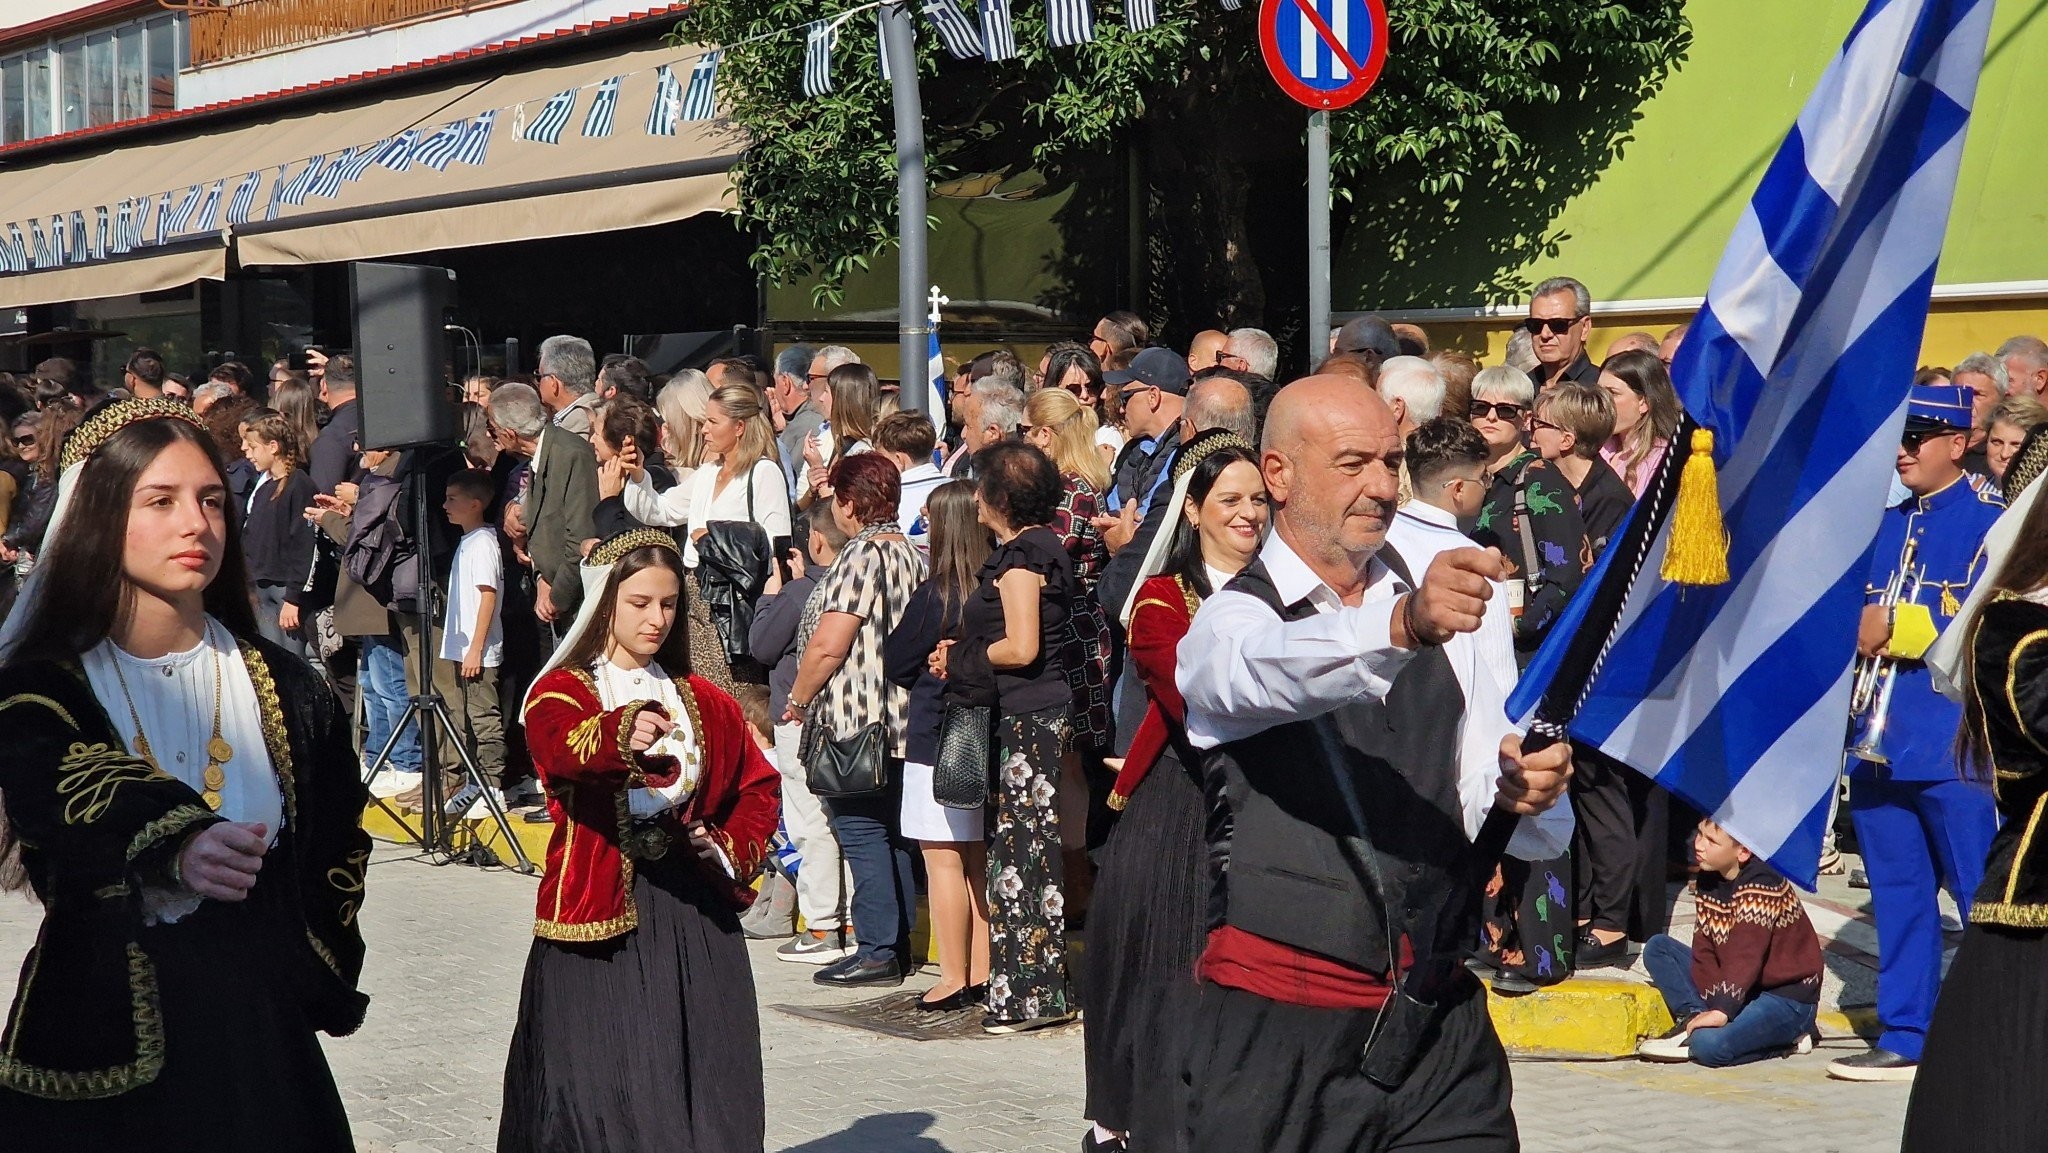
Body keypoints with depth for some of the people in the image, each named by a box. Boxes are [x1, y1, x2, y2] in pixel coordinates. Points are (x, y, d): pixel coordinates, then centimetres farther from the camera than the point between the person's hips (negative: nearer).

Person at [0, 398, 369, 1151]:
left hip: (256, 1031, 2)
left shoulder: (285, 690, 4)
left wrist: (312, 990, -3)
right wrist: (176, 847, -44)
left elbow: (331, 859, 9)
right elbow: (67, 798, -25)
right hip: (95, 1035, -2)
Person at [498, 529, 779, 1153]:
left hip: (694, 916, 4)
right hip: (598, 914, -4)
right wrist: (619, 736, -47)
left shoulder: (704, 703, 15)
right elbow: (562, 748, -25)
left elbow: (758, 785, 23)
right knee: (603, 1090, -7)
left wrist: (732, 847, 2)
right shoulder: (561, 693, -2)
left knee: (700, 1084, 2)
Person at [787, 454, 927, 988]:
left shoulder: (862, 556, -15)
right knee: (892, 834, 12)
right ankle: (898, 945, 16)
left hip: (854, 722, -9)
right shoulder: (914, 554, 11)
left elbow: (827, 645, -19)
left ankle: (877, 950, -6)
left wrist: (798, 699, -5)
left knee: (862, 833, -5)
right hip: (902, 722, 9)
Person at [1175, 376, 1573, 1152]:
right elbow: (1278, 669, -28)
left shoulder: (1446, 597, 12)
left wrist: (1523, 794, -16)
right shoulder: (1229, 624, -1)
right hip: (1278, 1034, -4)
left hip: (1446, 1029, 4)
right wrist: (1402, 627, -46)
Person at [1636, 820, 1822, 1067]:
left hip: (1788, 1000, -8)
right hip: (1741, 988, 8)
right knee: (1657, 947, 4)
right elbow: (1705, 949, -1)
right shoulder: (1708, 880, 4)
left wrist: (1721, 1010, -39)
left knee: (1709, 1045, -32)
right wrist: (1713, 1000, -15)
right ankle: (1692, 1018, -9)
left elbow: (1746, 956, -32)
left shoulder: (1760, 886, -22)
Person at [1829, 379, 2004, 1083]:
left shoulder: (1989, 523, -4)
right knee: (1898, 898, 10)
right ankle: (1905, 1038, 16)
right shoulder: (1887, 525, 17)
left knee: (1983, 897, -3)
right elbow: (1861, 614, 20)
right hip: (1880, 736, 7)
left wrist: (1898, 627, -16)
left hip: (1956, 743, -7)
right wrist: (1855, 629, -2)